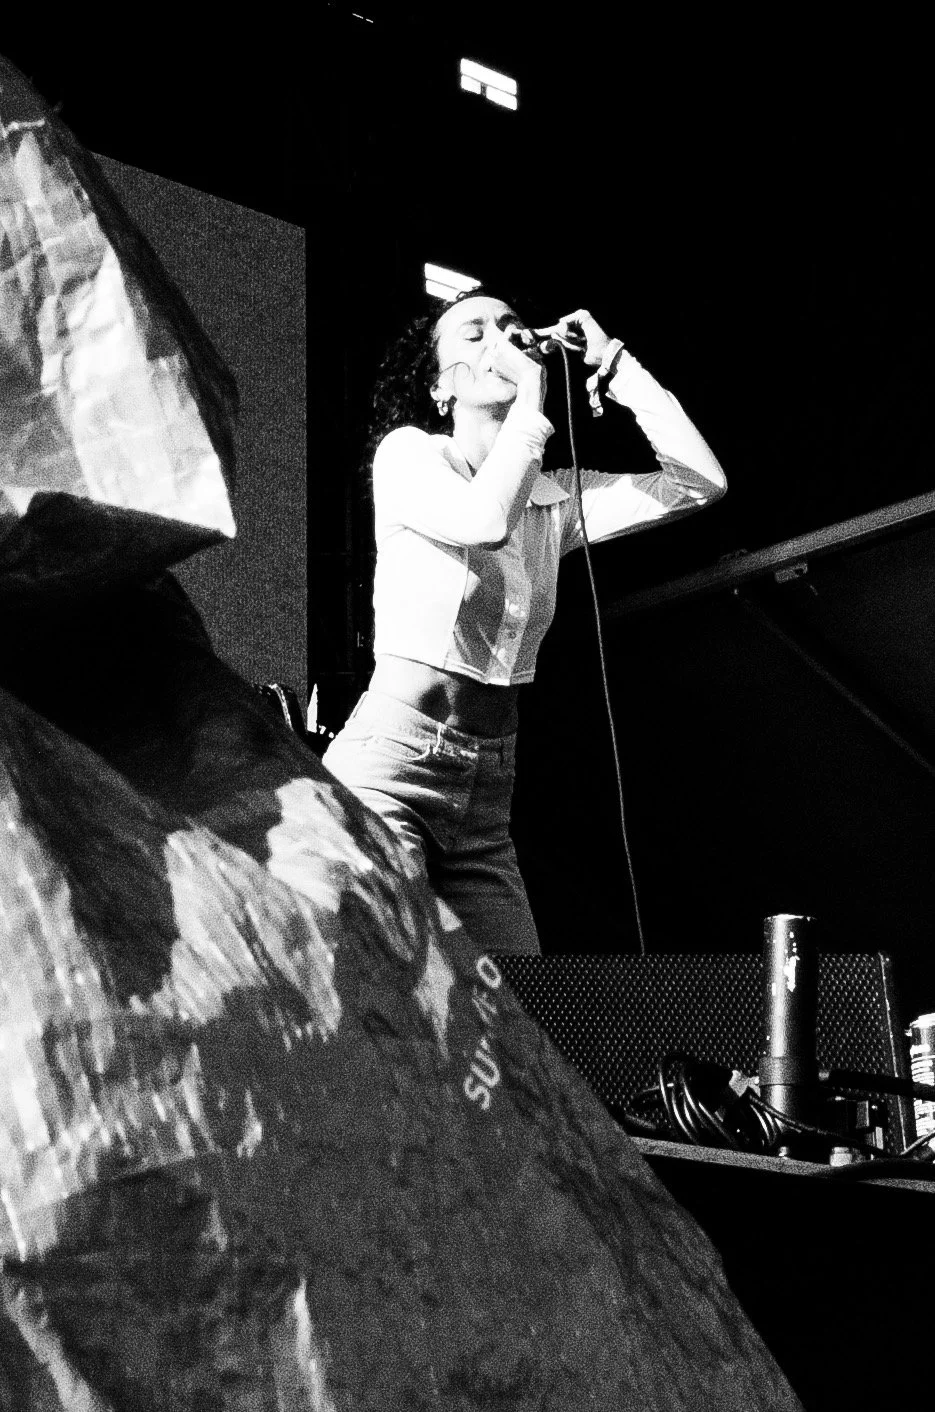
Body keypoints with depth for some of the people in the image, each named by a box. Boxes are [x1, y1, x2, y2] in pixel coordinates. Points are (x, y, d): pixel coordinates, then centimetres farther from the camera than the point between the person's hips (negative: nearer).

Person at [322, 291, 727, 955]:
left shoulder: (557, 497, 12)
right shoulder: (407, 453, -1)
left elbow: (699, 482, 4)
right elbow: (485, 520, -22)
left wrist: (614, 364, 5)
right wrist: (531, 397, -10)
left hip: (487, 797, 5)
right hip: (389, 767, -5)